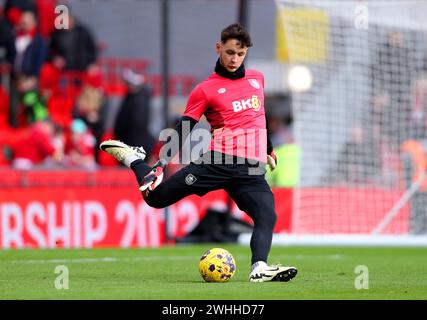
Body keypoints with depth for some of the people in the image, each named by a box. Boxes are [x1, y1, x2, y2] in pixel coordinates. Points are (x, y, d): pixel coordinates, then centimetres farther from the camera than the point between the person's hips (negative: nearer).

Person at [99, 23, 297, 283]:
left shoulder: (257, 78, 17)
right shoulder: (206, 89, 2)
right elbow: (183, 131, -1)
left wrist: (269, 149, 40)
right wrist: (162, 163, -12)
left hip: (252, 169, 3)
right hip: (218, 161, -3)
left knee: (267, 216, -20)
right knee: (156, 196, -6)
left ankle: (259, 268, -30)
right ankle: (133, 158, 20)